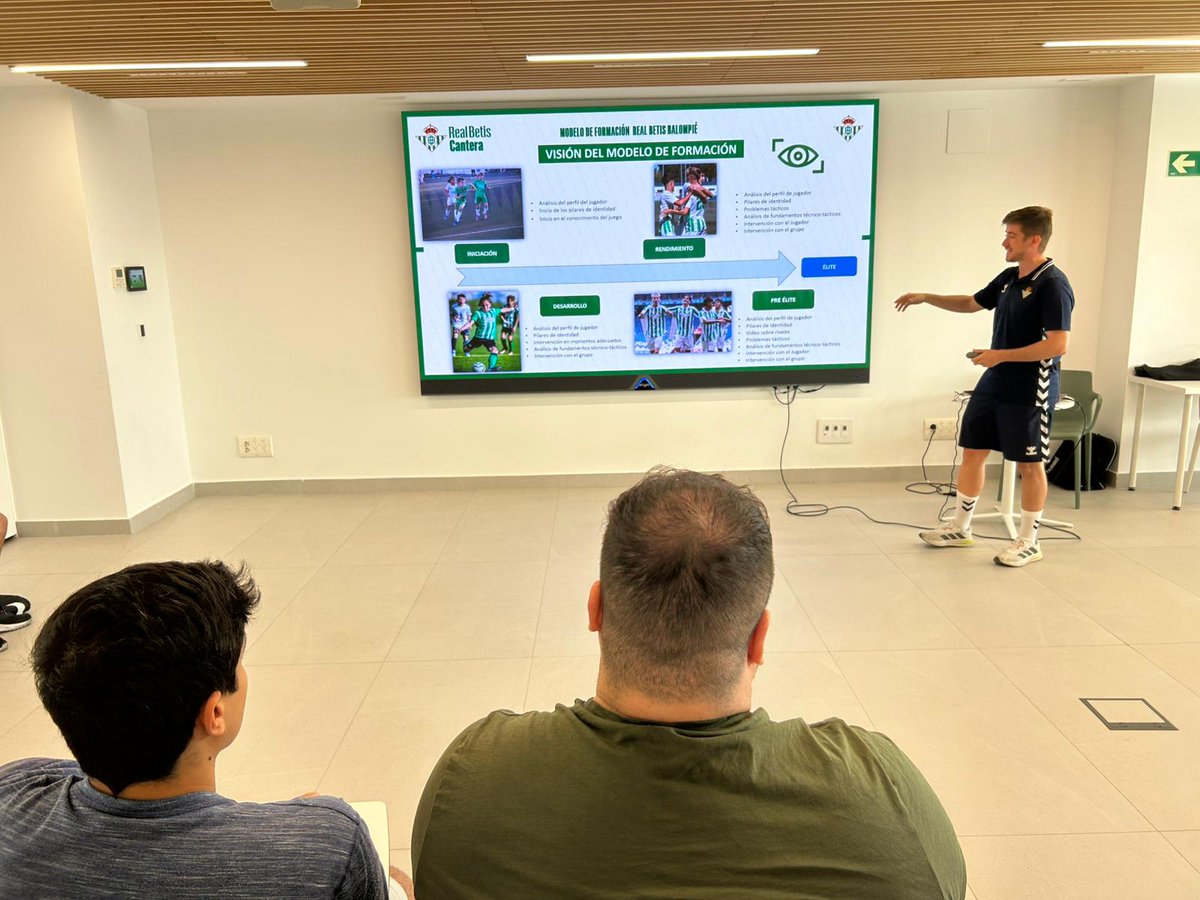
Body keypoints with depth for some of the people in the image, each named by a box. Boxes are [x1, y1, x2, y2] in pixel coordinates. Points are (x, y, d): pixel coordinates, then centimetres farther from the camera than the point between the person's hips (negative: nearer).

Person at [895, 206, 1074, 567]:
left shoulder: (1052, 284, -17)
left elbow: (1057, 344, -23)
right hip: (993, 385, 8)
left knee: (1029, 465, 4)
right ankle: (960, 528, 25)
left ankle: (1029, 542, 18)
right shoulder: (1008, 278, 9)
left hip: (1030, 391, -8)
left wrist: (1001, 355, -21)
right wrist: (926, 298, 17)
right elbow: (971, 303, 25)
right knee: (972, 452, 12)